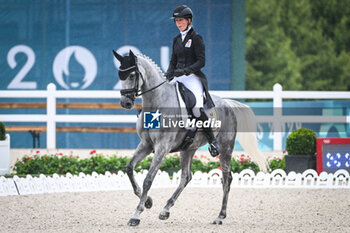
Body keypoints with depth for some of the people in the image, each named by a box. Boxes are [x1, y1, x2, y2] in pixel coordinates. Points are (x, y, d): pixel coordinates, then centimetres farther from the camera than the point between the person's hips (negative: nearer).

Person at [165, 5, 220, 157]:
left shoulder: (196, 38, -3)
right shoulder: (176, 40, 16)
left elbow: (201, 62, -9)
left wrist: (185, 70, -21)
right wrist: (169, 74, -1)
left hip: (193, 77, -7)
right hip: (178, 78, 7)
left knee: (197, 110, -23)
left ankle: (212, 141, -8)